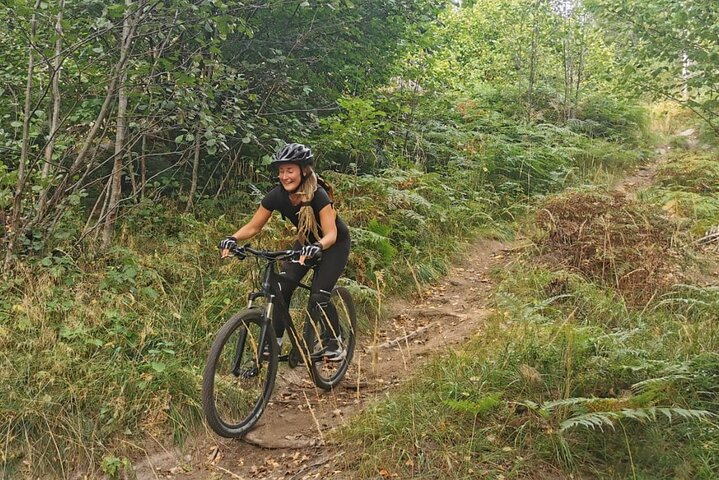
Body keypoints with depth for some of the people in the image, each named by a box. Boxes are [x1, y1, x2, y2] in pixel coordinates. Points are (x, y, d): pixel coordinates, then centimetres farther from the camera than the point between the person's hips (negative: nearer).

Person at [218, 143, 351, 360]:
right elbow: (253, 227, -14)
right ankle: (275, 341, 0)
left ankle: (335, 342, 6)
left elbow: (331, 234, -39)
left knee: (318, 296, -18)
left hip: (334, 244, -5)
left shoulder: (317, 195, -33)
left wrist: (317, 247, -60)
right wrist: (233, 238, -33)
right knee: (282, 287, -13)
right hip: (306, 242, 5)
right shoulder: (277, 195, -20)